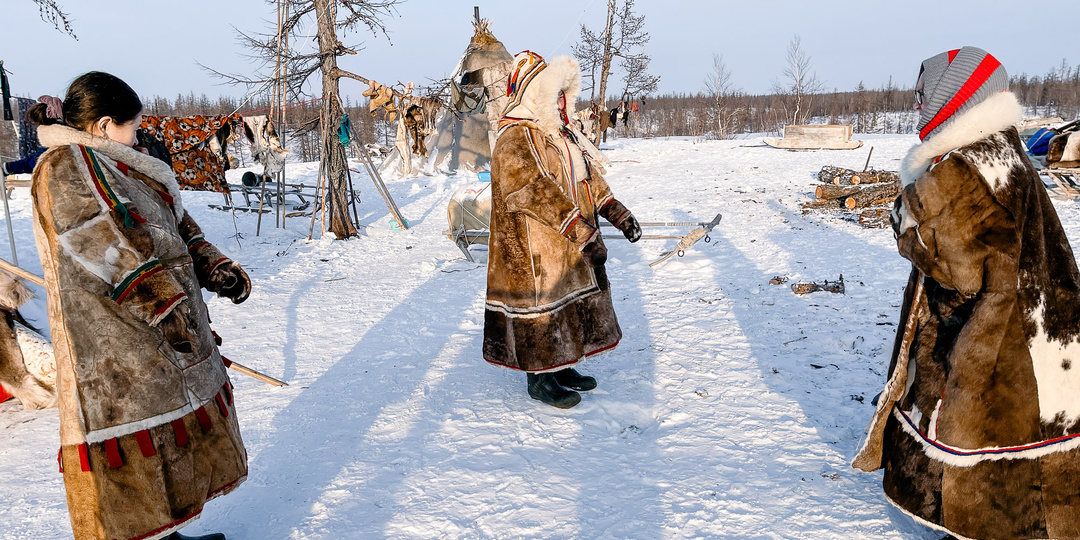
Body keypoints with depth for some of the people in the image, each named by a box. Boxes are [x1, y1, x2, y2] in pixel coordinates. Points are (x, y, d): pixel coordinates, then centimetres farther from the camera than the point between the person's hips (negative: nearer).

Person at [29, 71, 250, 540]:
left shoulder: (117, 168, 19)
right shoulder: (64, 167, -12)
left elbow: (177, 227, 16)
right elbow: (112, 246, -23)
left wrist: (217, 270, 2)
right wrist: (168, 303, -28)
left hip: (163, 340, 10)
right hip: (112, 350, -10)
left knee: (171, 440, 18)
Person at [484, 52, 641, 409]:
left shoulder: (560, 134, 14)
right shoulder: (514, 141, -18)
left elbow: (589, 177, 19)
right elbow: (539, 194, -28)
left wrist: (617, 213, 8)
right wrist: (584, 233, -32)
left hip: (571, 249, 10)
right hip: (534, 252, -10)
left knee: (573, 306, 17)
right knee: (542, 306, 1)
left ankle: (561, 367, 33)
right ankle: (539, 379, 18)